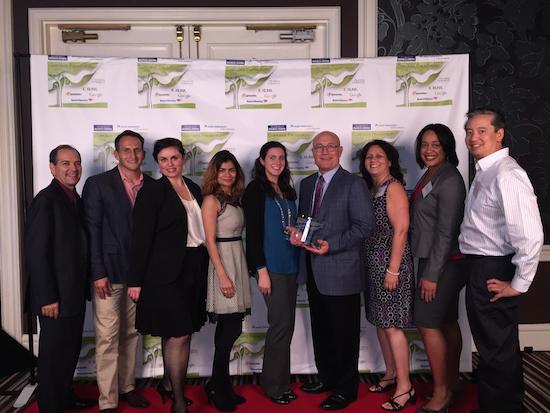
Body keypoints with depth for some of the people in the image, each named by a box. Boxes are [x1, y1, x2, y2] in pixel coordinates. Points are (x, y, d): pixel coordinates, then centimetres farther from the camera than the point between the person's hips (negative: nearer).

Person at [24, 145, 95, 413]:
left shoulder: (75, 199, 10)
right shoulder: (46, 200, -16)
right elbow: (36, 253, -20)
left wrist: (84, 287, 11)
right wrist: (48, 298, -20)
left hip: (75, 294, 8)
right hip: (56, 297, -8)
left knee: (70, 350, 20)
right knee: (54, 354, 6)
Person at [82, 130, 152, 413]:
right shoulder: (97, 184, -3)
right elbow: (92, 231, -7)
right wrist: (98, 273, -12)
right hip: (109, 272, -3)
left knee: (131, 333, 15)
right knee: (107, 338, 0)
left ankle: (127, 386, 30)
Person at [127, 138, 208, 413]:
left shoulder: (194, 188, 11)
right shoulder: (151, 192, -7)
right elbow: (141, 238, -10)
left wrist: (203, 270, 10)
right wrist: (135, 280, -12)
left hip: (194, 271, 6)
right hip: (166, 273, -6)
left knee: (185, 334, 13)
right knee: (177, 336, -2)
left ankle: (177, 388, 29)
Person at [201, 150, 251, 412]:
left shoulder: (235, 198, 13)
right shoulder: (211, 199, -9)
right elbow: (211, 241, -13)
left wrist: (240, 269, 8)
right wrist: (223, 275, -18)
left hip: (237, 260, 8)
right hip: (222, 262, -7)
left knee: (228, 328, 12)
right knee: (231, 328, -5)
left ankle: (219, 386, 23)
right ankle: (219, 390, 11)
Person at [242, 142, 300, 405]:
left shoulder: (288, 191, 14)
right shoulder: (255, 191, -6)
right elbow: (253, 233, -11)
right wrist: (261, 270, -15)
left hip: (290, 265, 7)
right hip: (270, 265, -7)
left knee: (286, 325, 10)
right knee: (281, 323, -4)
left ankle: (277, 381, 23)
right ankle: (275, 385, 12)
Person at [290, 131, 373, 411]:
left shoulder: (353, 184, -8)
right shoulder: (306, 184, 13)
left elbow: (364, 226, -13)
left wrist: (331, 245, -21)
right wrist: (296, 232, 0)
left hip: (340, 270, -6)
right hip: (313, 271, 7)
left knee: (343, 333, 6)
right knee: (320, 330, 19)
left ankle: (346, 389, 22)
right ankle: (327, 377, 38)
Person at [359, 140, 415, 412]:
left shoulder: (393, 187, -10)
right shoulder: (371, 188, 14)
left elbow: (401, 230, -16)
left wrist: (393, 269, -19)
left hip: (391, 262, -8)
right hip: (373, 263, 8)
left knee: (392, 325, -5)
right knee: (380, 321, 14)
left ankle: (405, 387, 7)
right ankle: (391, 375, 29)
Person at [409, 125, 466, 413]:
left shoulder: (449, 180, -16)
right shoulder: (429, 176, 10)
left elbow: (446, 232, -19)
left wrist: (431, 274, -18)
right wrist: (427, 269, 10)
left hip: (443, 263, -9)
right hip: (431, 260, 9)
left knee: (428, 324, -4)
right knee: (447, 323, 15)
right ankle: (452, 384, 28)